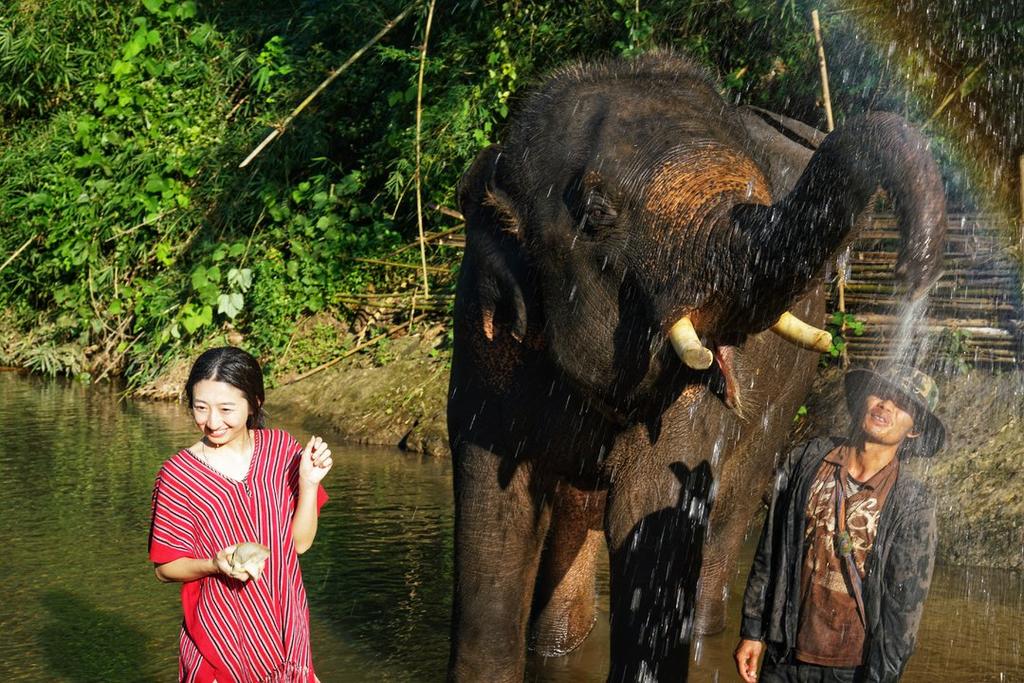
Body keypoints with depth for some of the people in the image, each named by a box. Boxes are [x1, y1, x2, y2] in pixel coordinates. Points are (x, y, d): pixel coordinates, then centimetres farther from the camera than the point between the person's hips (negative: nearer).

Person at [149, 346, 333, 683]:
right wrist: (216, 565, -24)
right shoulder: (179, 474, -13)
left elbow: (300, 542, -1)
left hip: (286, 627, 3)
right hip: (220, 636, -2)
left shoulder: (282, 449, -4)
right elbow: (166, 567, -7)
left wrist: (310, 482, -15)